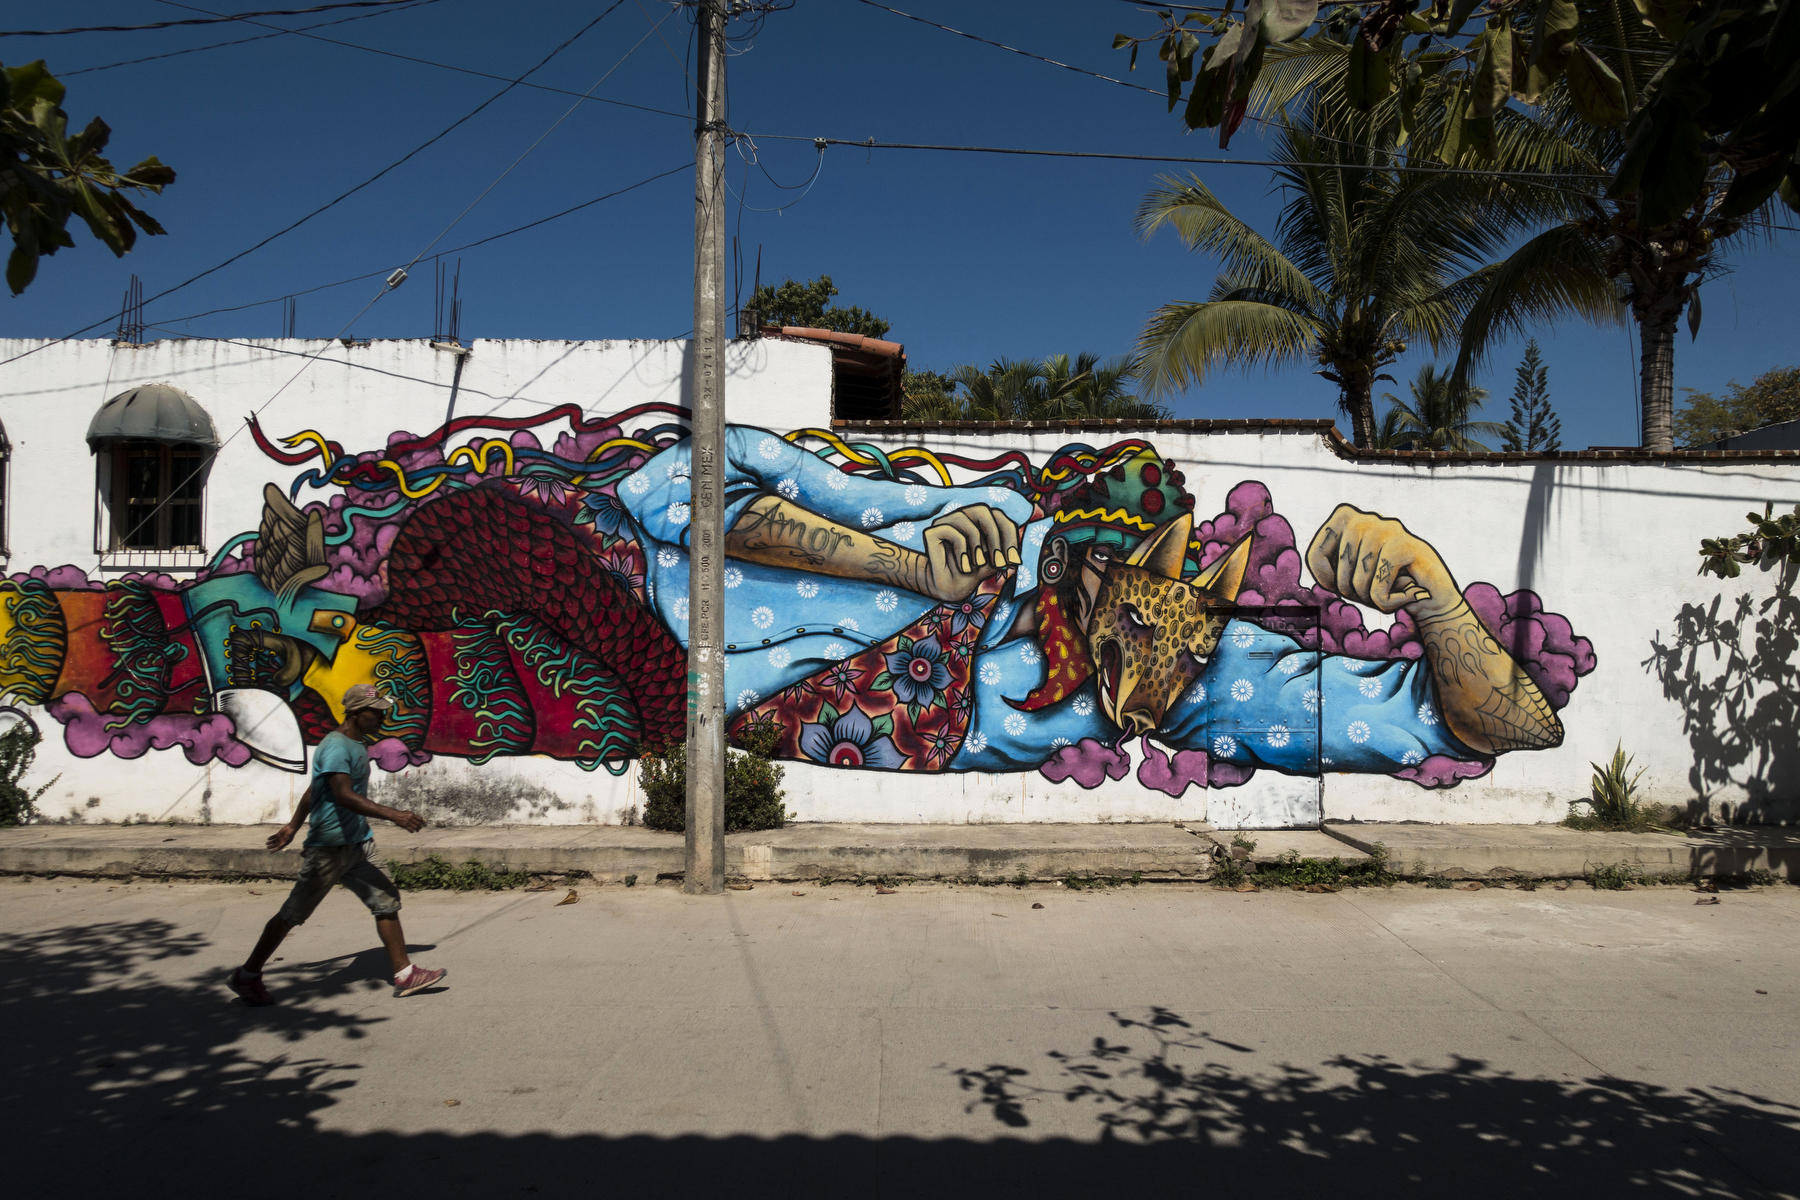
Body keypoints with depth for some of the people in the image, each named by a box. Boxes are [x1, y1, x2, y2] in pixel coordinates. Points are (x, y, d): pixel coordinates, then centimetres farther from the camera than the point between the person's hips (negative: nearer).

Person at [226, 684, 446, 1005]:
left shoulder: (358, 744, 13)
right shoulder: (336, 747, -17)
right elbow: (344, 796, -30)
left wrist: (293, 826, 28)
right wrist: (393, 814, -36)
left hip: (356, 845, 9)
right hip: (329, 848, -9)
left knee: (386, 901, 3)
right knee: (293, 914, 4)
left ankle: (404, 973, 6)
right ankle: (246, 976, 20)